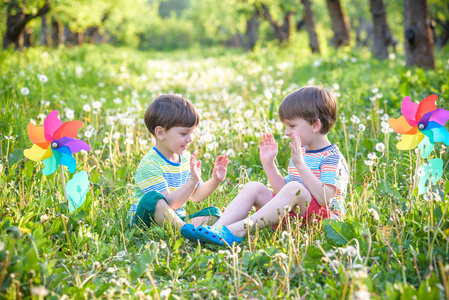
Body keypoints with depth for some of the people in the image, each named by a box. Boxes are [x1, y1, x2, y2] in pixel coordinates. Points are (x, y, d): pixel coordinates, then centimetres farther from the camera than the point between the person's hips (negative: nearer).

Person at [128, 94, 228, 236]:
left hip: (175, 219, 8)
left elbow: (195, 196, 17)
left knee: (213, 213, -8)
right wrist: (192, 181, -35)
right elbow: (168, 204, -26)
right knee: (152, 198, -37)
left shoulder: (186, 158, 8)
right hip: (146, 221, -7)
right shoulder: (150, 165, -18)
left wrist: (215, 181, -1)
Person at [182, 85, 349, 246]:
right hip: (293, 213, 8)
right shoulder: (301, 153, 18)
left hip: (324, 217, -8)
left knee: (294, 189, -34)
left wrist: (300, 165, -28)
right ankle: (216, 229, -24)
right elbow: (282, 190, 17)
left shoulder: (332, 157, -10)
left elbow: (325, 198, -24)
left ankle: (240, 229, -40)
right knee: (254, 187, -4)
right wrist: (269, 164, 6)